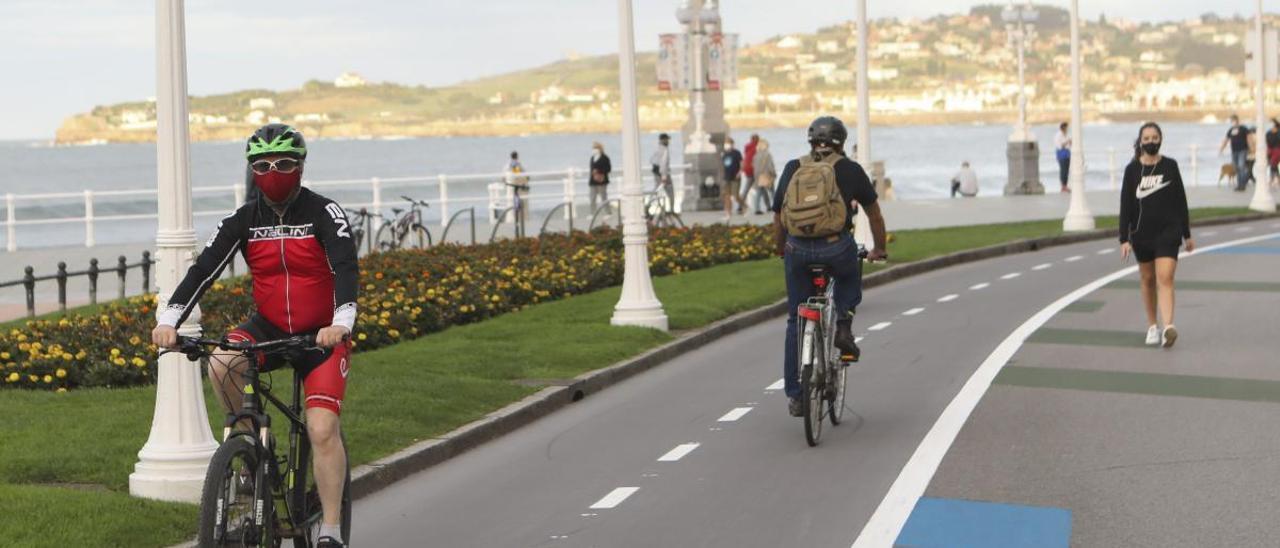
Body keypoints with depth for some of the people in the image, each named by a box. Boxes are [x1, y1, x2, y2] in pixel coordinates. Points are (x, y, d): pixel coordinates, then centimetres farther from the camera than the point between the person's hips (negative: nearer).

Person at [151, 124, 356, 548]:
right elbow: (204, 269, -12)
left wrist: (341, 322, -45)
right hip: (269, 328, 3)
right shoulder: (243, 220, -3)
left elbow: (345, 268, -26)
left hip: (322, 335, -3)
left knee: (323, 429, -17)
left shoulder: (324, 213, -13)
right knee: (220, 363, -29)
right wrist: (169, 319, -28)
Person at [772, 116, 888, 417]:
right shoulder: (850, 169, 10)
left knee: (796, 321, 14)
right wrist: (879, 250, 35)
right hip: (837, 248, -2)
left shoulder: (792, 169, 15)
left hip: (798, 250, 2)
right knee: (850, 277, 35)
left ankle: (794, 395, 14)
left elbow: (777, 219, 19)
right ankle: (843, 323, 9)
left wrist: (782, 253, 34)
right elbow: (874, 214, 20)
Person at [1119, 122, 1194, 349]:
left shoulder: (1170, 166, 1)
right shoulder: (1132, 169, 0)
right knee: (1148, 279, 12)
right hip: (1141, 234, 2)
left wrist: (1187, 234, 9)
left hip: (1168, 231, -1)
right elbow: (1125, 205, 0)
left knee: (1165, 278, -15)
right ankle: (1152, 327, 26)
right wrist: (1124, 239, -6)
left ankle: (1168, 327, -26)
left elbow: (1181, 200, 7)